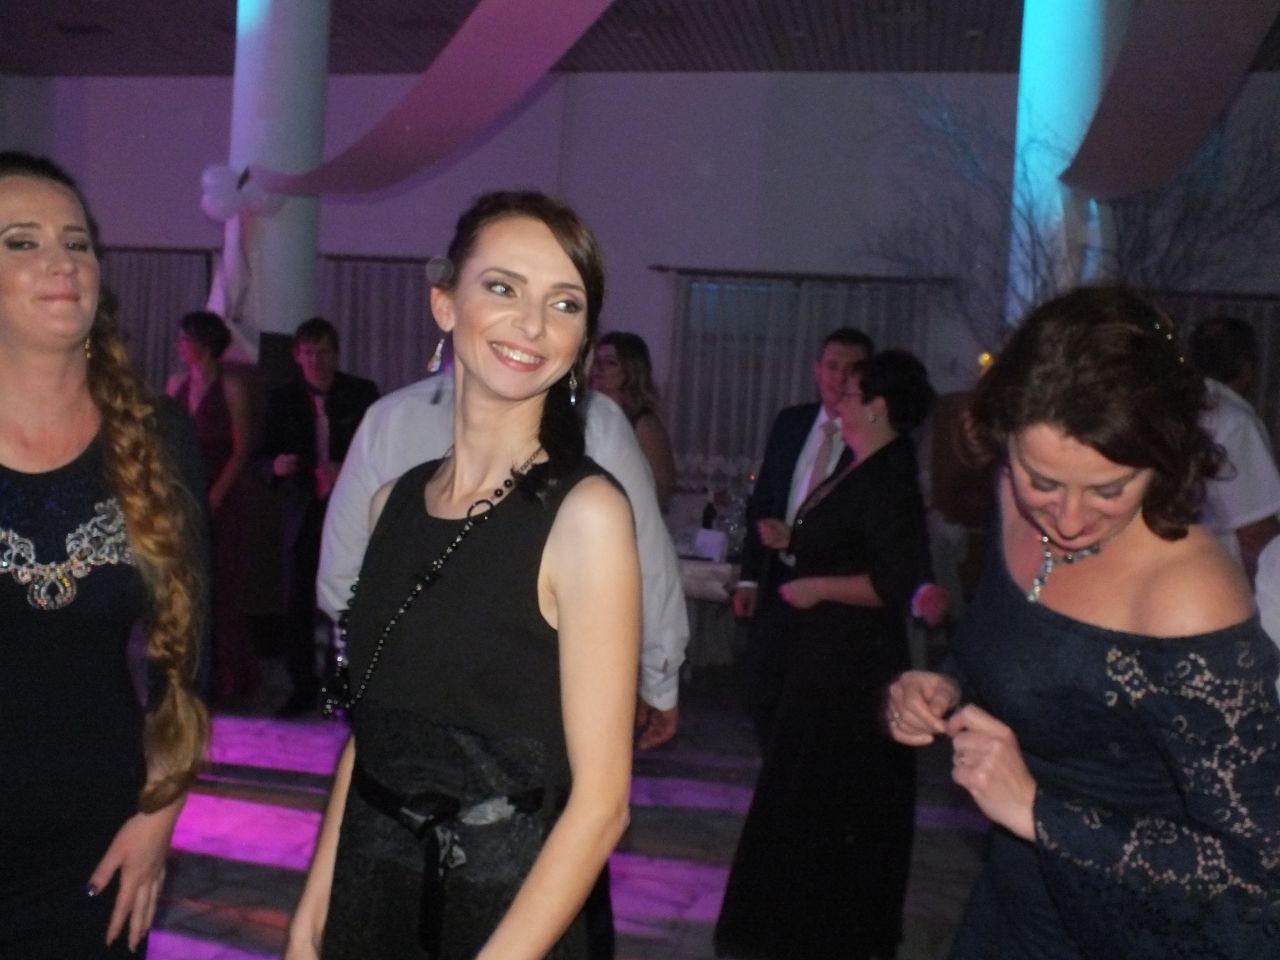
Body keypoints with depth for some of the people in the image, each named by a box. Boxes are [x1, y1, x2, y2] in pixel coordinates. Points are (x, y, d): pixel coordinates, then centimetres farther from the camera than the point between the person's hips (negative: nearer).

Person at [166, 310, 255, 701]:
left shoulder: (231, 387, -4)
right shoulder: (176, 383, 10)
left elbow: (241, 450, -6)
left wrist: (214, 497, -13)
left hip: (217, 500, -4)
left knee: (216, 588, 1)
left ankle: (221, 678, 12)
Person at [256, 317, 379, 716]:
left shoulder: (362, 394, 2)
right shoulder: (282, 399, 7)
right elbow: (264, 456, 7)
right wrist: (275, 466, -16)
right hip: (303, 515, 2)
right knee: (298, 606, 4)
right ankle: (303, 687, 17)